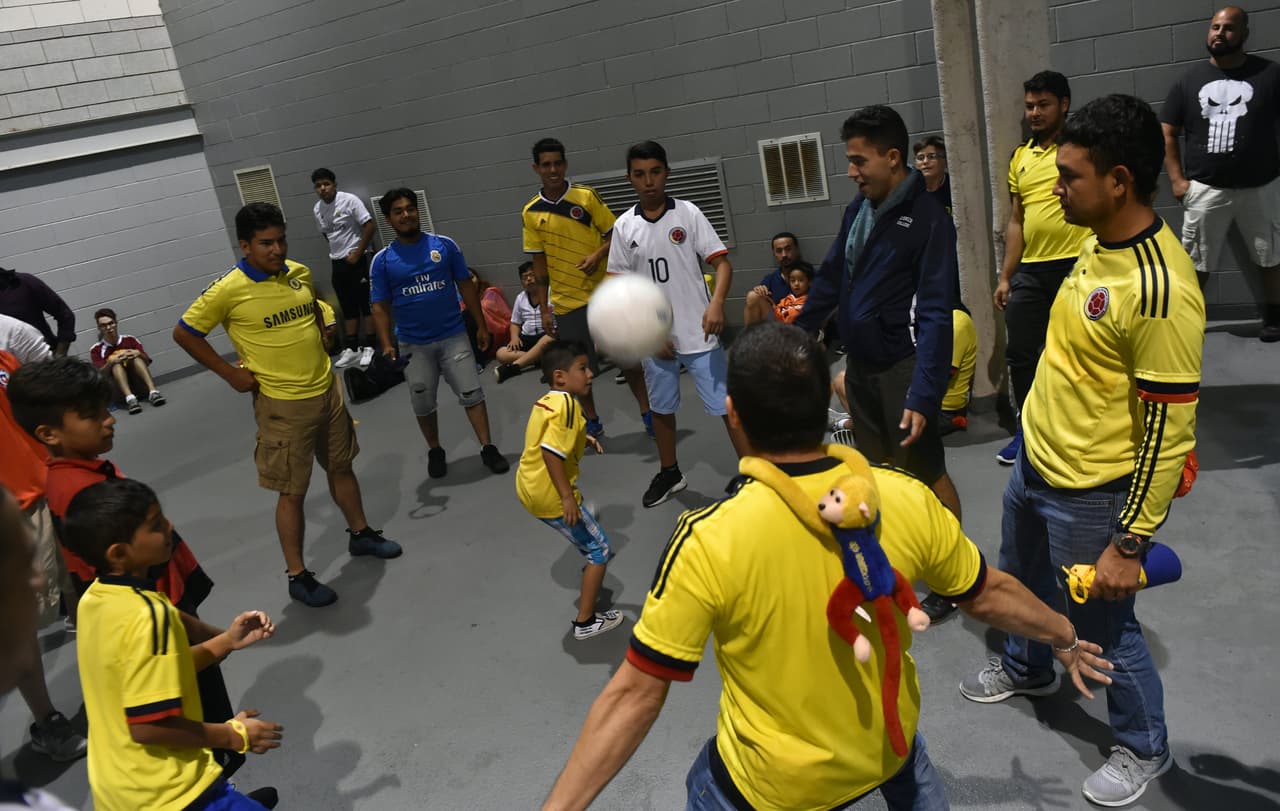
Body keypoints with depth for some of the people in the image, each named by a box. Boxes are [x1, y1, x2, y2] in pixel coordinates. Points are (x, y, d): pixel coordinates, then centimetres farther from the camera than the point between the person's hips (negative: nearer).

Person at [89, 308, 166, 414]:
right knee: (116, 364, -25)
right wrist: (110, 362, -26)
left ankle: (153, 392, -40)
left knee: (136, 358, -20)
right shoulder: (96, 350, 4)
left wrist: (138, 354, -16)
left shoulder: (130, 340, 10)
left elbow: (147, 362, 5)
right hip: (118, 390, -1)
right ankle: (130, 398, -50)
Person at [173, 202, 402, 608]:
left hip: (327, 390, 6)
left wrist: (319, 349, 10)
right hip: (283, 405, -6)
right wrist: (230, 373, -8)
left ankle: (360, 533, 41)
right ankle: (297, 575, 15)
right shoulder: (228, 290, -16)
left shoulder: (300, 273, 0)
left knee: (341, 467, 21)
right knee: (292, 492, 2)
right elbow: (184, 334, -7)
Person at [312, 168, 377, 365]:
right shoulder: (317, 209, 6)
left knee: (367, 303, 0)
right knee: (348, 307, 11)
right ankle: (352, 348, 18)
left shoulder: (349, 200, -12)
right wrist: (337, 252, 12)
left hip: (357, 260, -6)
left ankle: (370, 347, 6)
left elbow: (371, 226, -16)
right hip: (337, 263, 6)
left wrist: (357, 253, -15)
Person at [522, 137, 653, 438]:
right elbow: (539, 263, 4)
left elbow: (615, 234, 0)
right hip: (565, 302, 2)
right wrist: (544, 309, 3)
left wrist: (598, 255, -20)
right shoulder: (530, 213, 1)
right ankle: (592, 422, 26)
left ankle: (647, 413, 19)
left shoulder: (587, 196, -4)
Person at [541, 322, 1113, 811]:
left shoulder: (706, 542, -31)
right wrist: (1066, 638, 16)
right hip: (888, 745, 3)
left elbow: (635, 696, -25)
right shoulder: (906, 500, -20)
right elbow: (989, 595, -3)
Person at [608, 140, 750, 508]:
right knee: (661, 407, 17)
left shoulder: (688, 213, -5)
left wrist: (716, 303, -26)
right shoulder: (624, 226, 1)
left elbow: (722, 262, -8)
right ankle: (670, 473, 37)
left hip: (698, 334, -3)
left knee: (726, 405, -2)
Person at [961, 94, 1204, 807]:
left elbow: (1168, 430, -26)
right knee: (1021, 576, 28)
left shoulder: (1160, 288, -29)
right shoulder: (1098, 242, -1)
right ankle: (1028, 670, 57)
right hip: (1036, 461, 9)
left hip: (1091, 494, -9)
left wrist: (1131, 543, -21)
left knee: (1103, 625, 11)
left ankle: (1145, 747, 37)